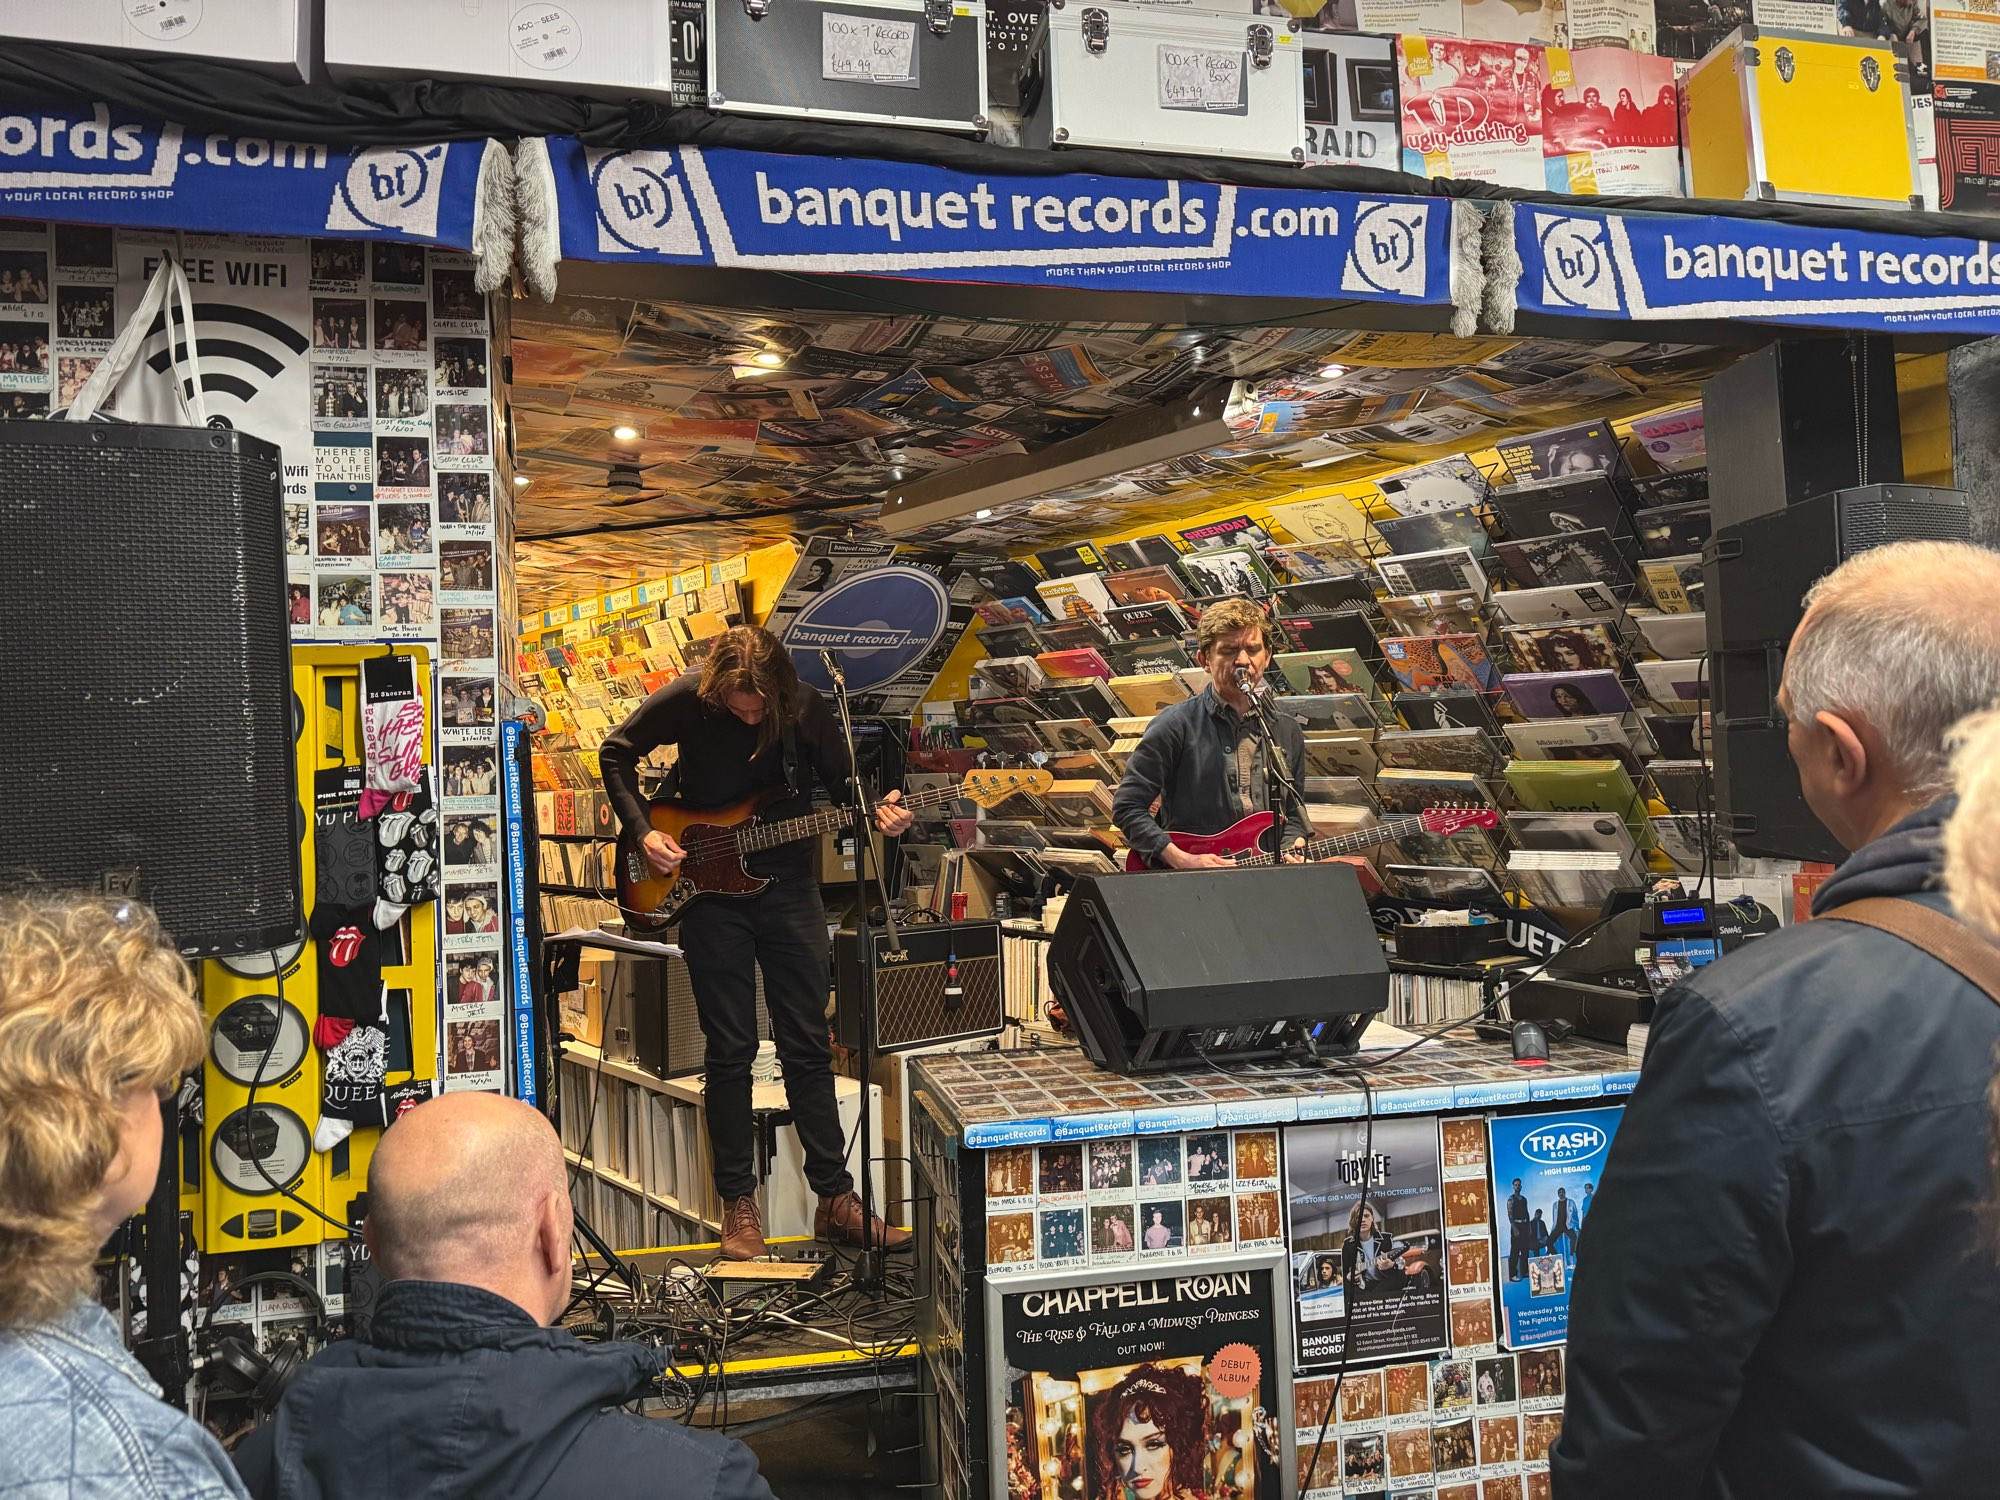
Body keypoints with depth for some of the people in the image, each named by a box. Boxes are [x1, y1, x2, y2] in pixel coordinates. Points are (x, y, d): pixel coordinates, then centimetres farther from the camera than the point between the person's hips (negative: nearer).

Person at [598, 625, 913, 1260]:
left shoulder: (806, 709, -9)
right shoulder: (686, 701, -13)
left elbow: (842, 785, 4)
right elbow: (616, 754, 1)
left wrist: (875, 812, -17)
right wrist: (643, 833, -9)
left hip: (786, 882, 1)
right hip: (708, 889, -1)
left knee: (807, 1045, 5)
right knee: (730, 1051, 2)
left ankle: (835, 1197, 12)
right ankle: (739, 1202, 13)